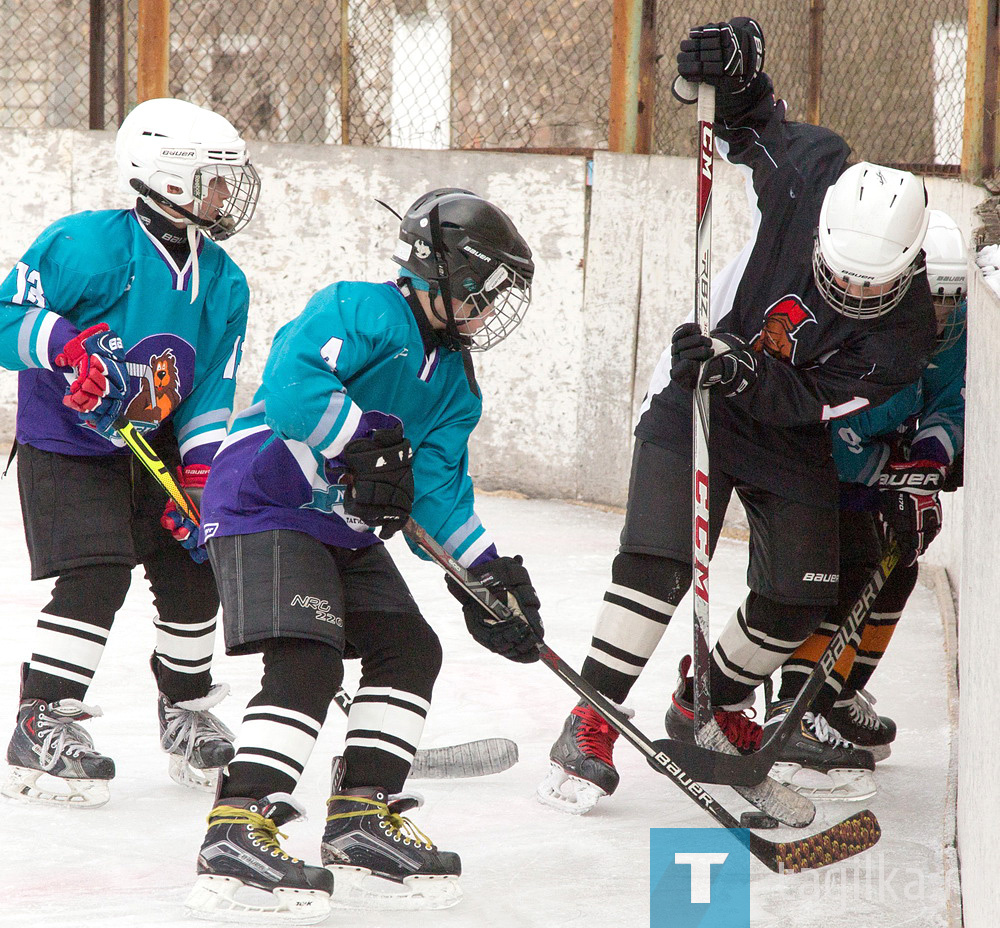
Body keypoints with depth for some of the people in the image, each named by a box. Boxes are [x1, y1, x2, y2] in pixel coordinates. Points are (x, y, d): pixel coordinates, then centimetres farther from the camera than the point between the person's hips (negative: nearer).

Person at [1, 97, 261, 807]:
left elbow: (212, 393, 1)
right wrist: (74, 352, -36)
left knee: (195, 569, 5)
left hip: (157, 448, 7)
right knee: (97, 575, -20)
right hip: (65, 448, -7)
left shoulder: (224, 283, 0)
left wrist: (200, 481, -8)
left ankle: (187, 710, 29)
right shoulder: (88, 245, -21)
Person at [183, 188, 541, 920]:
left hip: (344, 530, 10)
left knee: (411, 649, 6)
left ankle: (360, 818, 13)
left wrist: (489, 576, -1)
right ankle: (235, 833, -24)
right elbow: (292, 382, -30)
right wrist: (366, 444, -29)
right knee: (308, 662, -21)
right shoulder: (362, 312, -15)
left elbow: (441, 489, 9)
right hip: (263, 506, -10)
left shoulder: (455, 381, 13)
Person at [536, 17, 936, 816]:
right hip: (693, 404, -2)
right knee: (660, 561, -17)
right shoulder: (813, 174, -23)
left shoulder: (904, 336, -23)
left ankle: (713, 700, 29)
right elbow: (751, 115, -5)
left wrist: (740, 370, -42)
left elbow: (806, 400, -24)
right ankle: (591, 727, -12)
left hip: (790, 439, 2)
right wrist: (734, 67, -26)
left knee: (800, 595, 0)